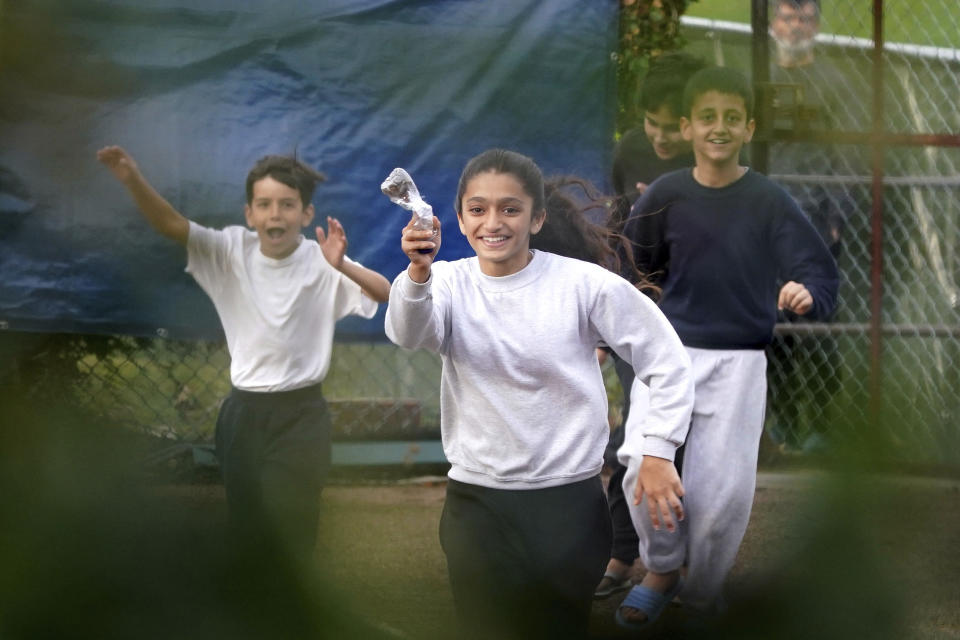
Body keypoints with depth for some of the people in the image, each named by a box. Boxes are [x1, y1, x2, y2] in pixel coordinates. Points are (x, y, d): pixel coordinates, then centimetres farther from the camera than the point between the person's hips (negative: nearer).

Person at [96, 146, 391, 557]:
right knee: (243, 528, 12)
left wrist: (343, 267, -44)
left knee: (293, 537, 2)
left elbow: (386, 293, -24)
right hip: (243, 412, 3)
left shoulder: (323, 263, -11)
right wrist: (133, 180, -34)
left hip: (299, 415, -3)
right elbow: (172, 225, -15)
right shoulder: (233, 251, -4)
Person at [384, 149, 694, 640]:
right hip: (476, 502, 2)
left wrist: (658, 453, -7)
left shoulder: (583, 284, -8)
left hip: (569, 501, -2)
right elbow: (408, 333, -25)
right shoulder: (450, 283, -3)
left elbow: (665, 362, 0)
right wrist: (418, 273, -45)